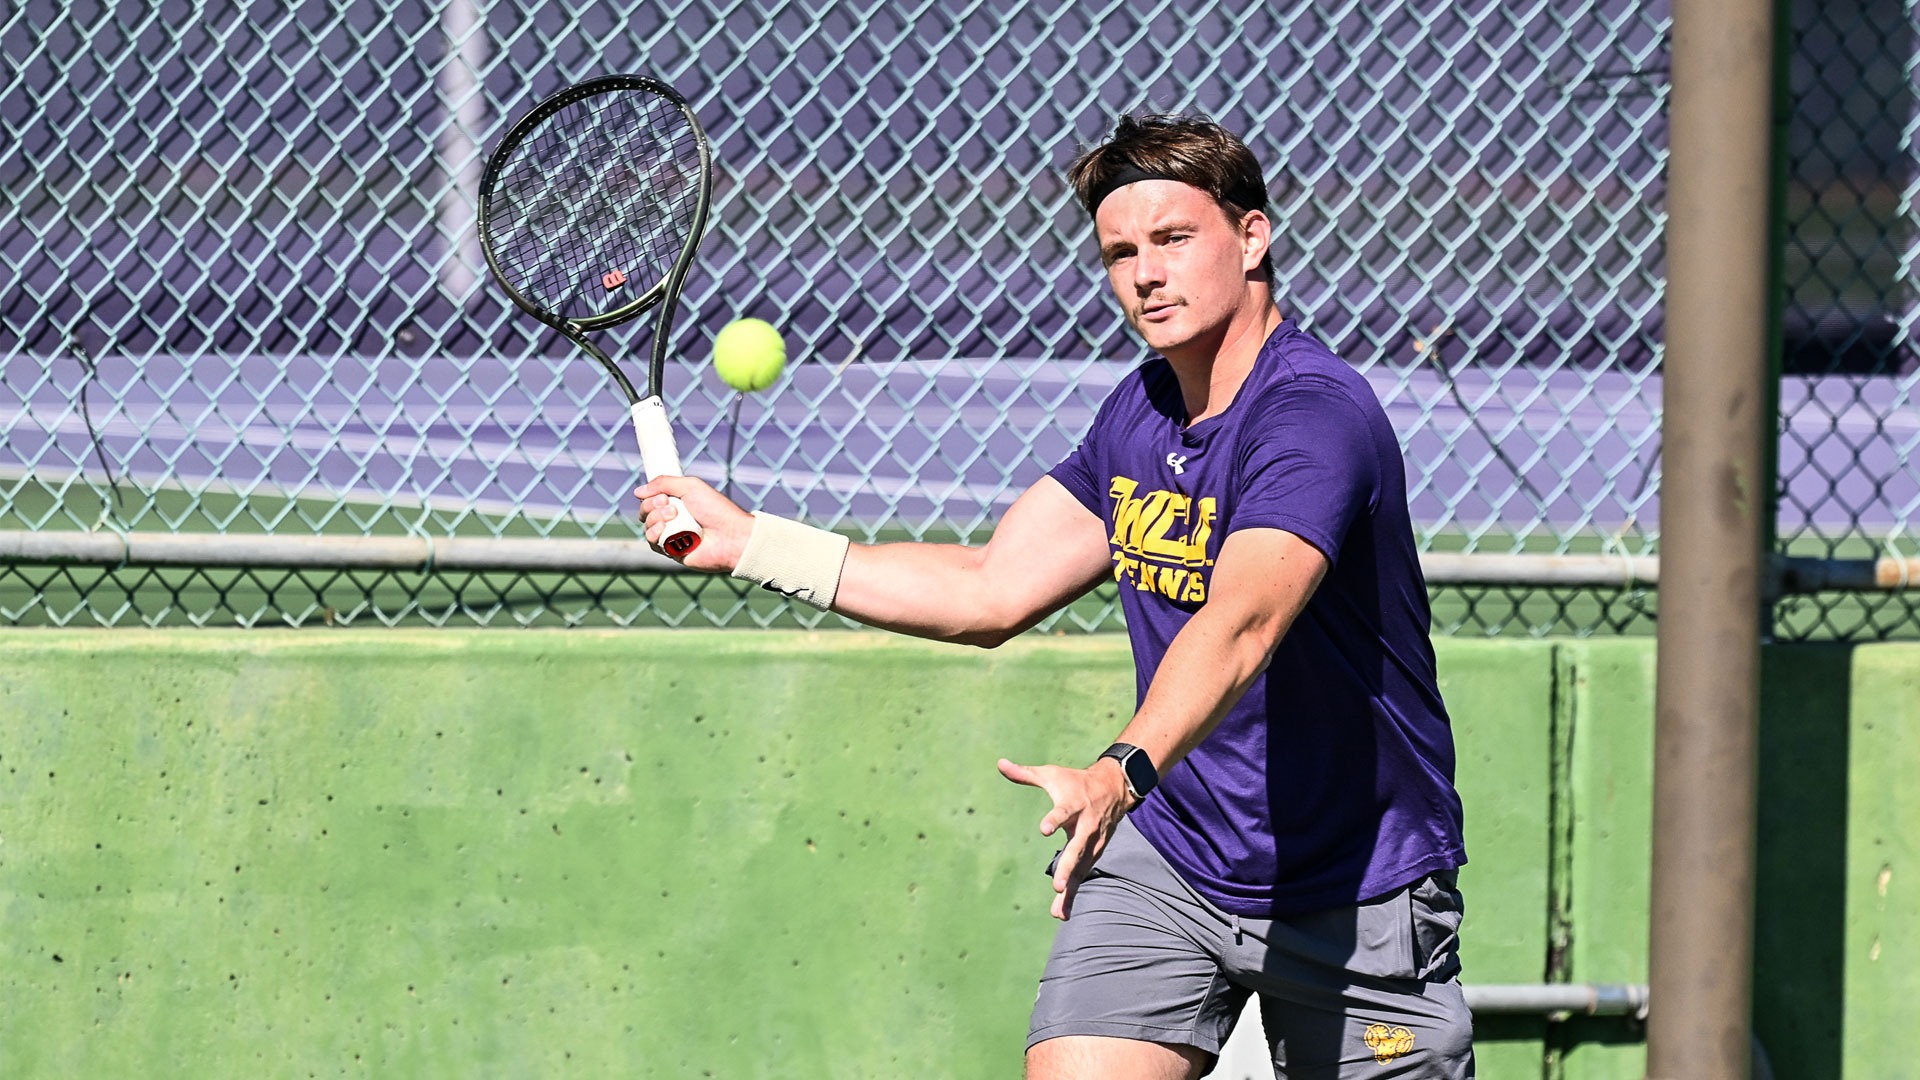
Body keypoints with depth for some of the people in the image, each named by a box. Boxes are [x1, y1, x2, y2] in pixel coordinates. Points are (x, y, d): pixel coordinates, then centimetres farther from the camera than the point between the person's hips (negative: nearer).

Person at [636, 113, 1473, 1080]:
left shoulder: (1315, 415, -23)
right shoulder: (1140, 410, 4)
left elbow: (1238, 628, -39)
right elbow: (991, 594, 10)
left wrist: (1123, 772, -56)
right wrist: (748, 543, 7)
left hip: (1355, 892, -5)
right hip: (1166, 859, 5)